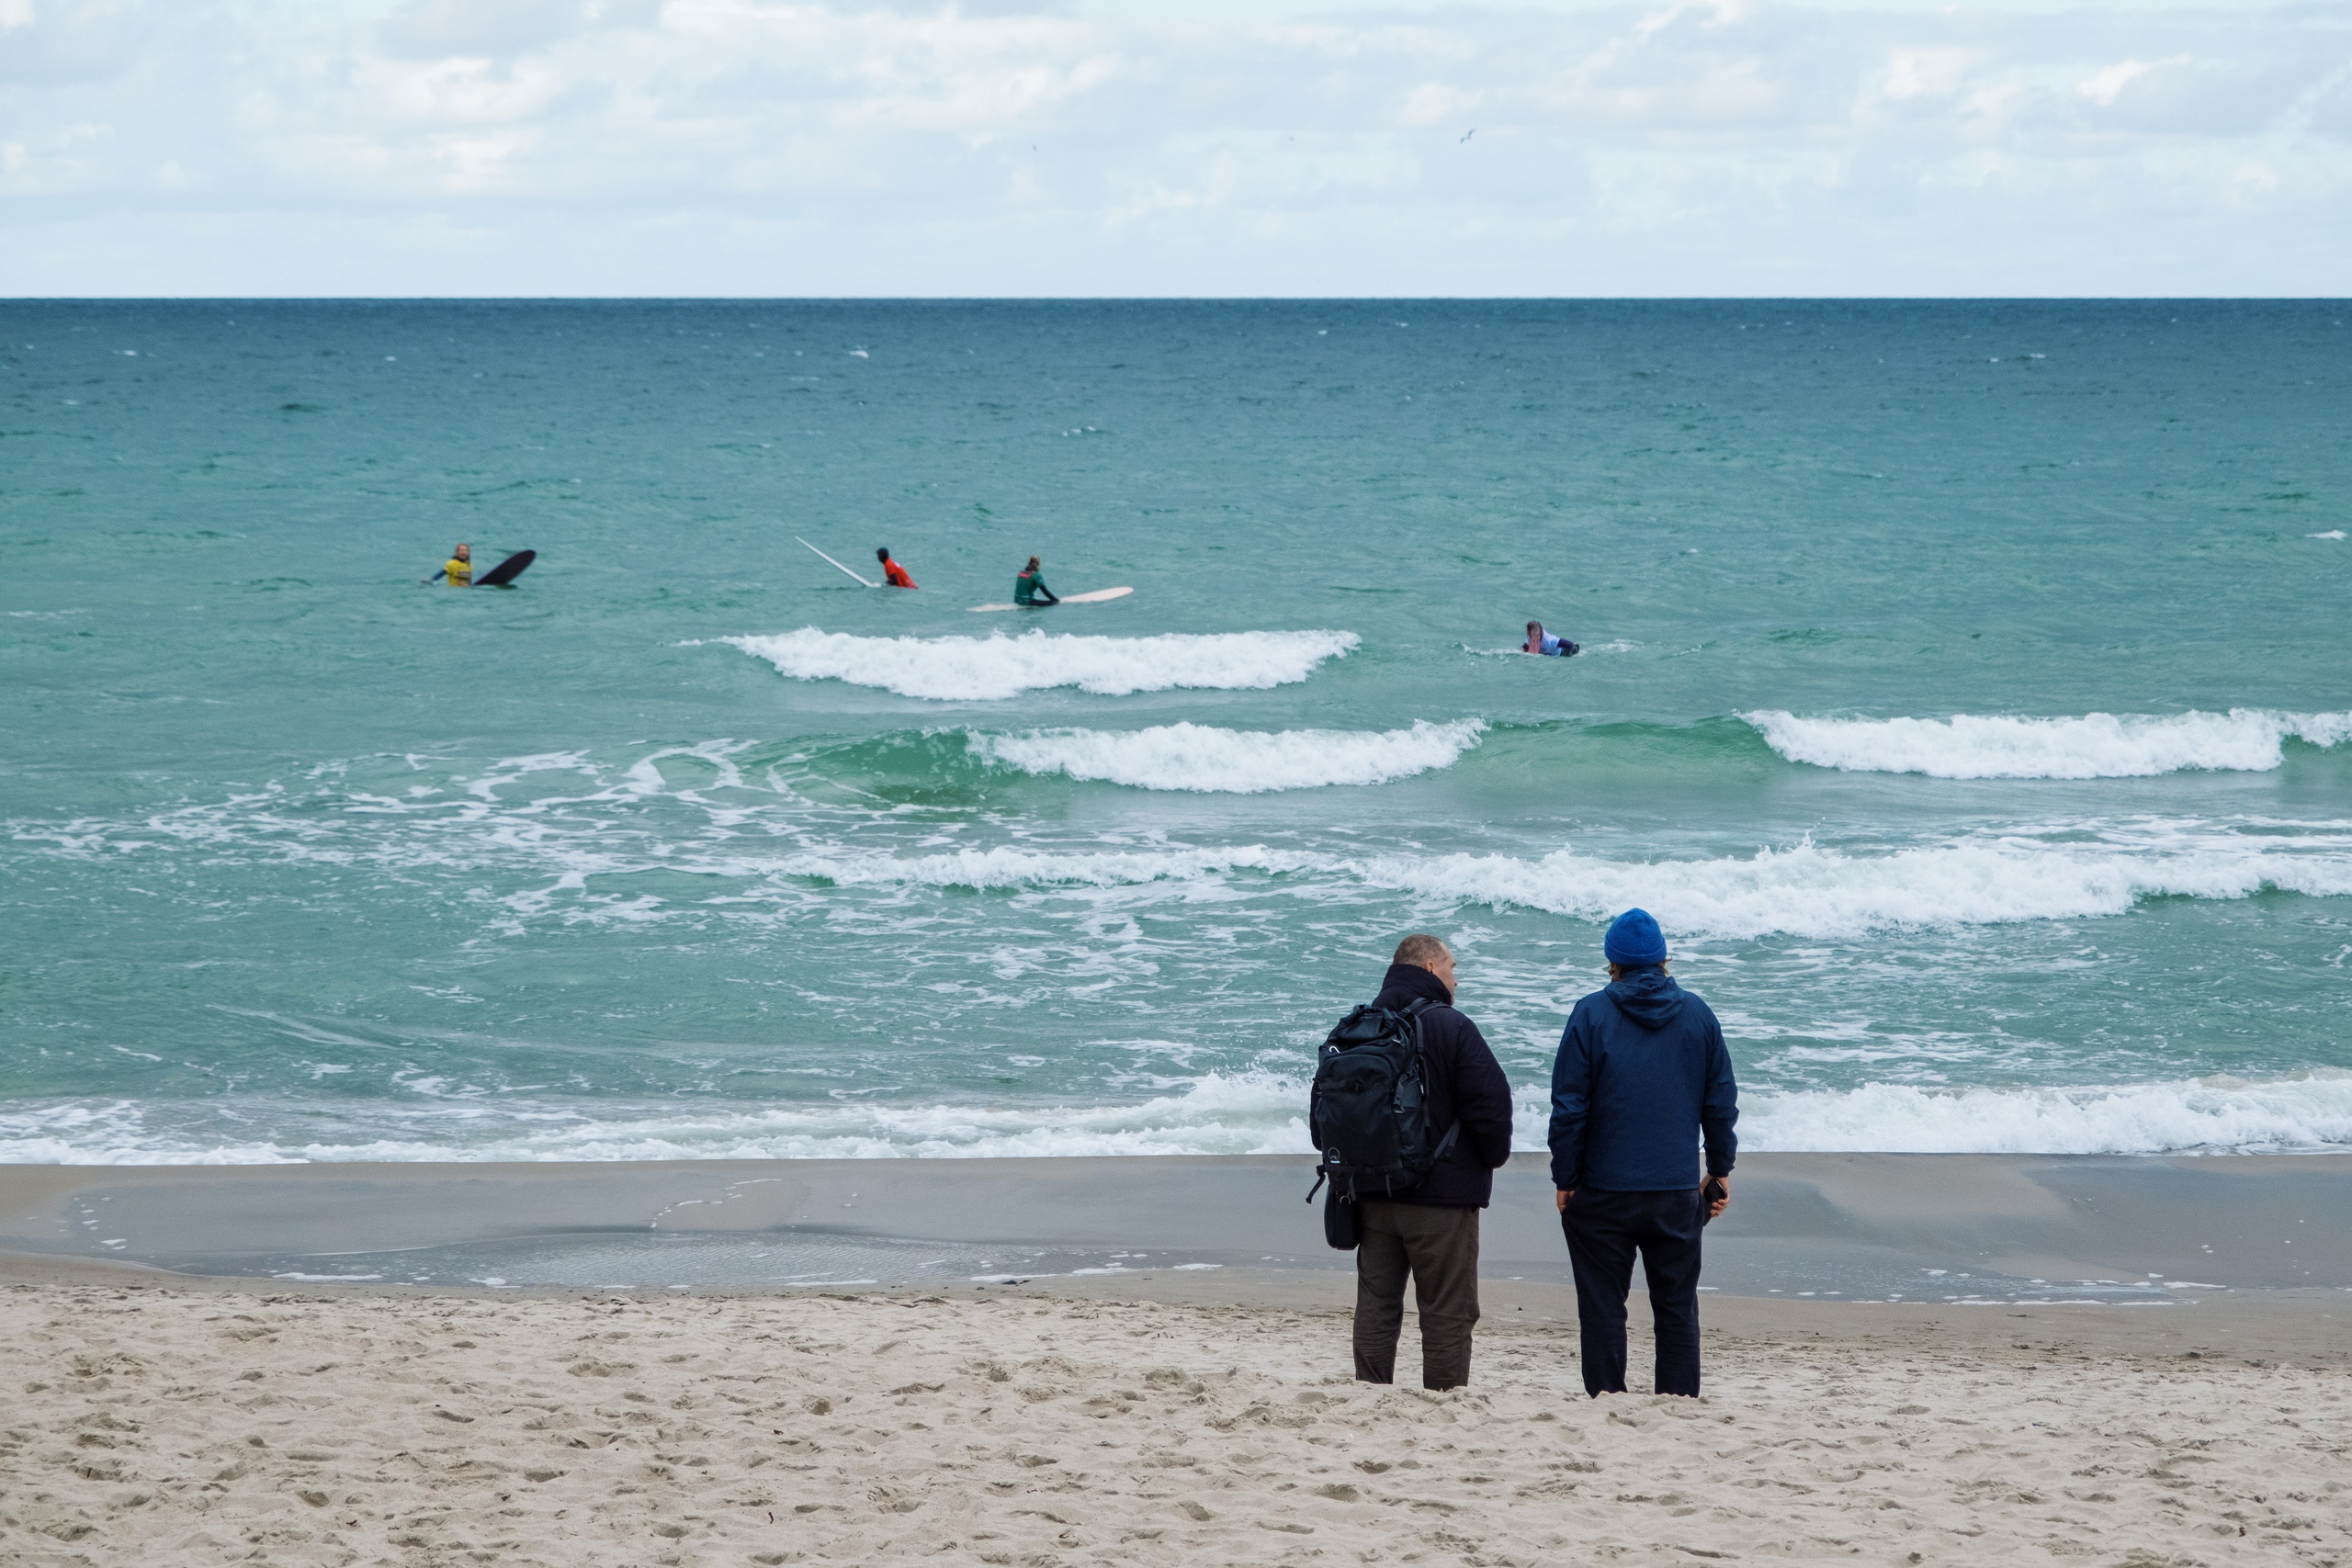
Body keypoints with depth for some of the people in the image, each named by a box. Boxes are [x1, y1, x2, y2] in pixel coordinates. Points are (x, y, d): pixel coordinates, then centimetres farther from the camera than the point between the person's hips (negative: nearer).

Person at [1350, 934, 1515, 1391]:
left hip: (1372, 1194, 6)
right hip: (1443, 1196, -6)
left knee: (1376, 1306, 10)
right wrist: (1491, 1157, 2)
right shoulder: (1451, 1027, -12)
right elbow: (1491, 1101, -15)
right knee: (1447, 1313, -1)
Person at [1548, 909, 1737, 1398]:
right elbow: (1722, 1101, 8)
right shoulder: (1699, 1015, 4)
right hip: (1678, 1192, 3)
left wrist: (1565, 1179, 0)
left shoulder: (1591, 1014, -5)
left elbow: (1568, 1106, -7)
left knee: (1603, 1304, 4)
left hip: (1603, 1192, -2)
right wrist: (1720, 1170, 17)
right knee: (1677, 1305, 9)